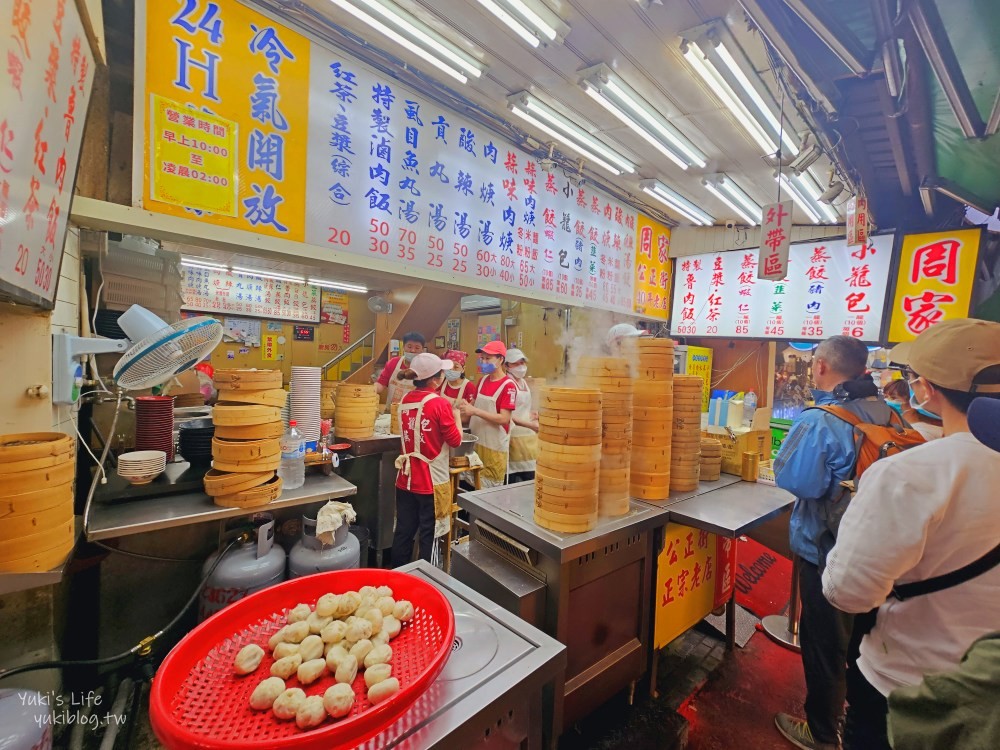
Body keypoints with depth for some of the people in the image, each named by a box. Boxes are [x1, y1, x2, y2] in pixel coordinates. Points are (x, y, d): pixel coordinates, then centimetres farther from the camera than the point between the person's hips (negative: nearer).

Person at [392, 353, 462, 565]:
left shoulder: (406, 400, 3)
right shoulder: (440, 403, -18)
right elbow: (456, 441, -11)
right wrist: (456, 415, 4)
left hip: (406, 479, 6)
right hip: (431, 481, -6)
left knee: (403, 531, 17)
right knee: (428, 535, 9)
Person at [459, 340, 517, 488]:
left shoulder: (508, 386, -15)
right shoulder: (483, 380, 7)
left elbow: (504, 418, -21)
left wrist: (474, 411, -26)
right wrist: (466, 408, -3)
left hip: (495, 446, -7)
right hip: (477, 441, 7)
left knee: (492, 487, 7)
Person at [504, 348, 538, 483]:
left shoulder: (524, 382, 12)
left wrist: (532, 415, 4)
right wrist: (530, 425, -26)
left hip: (529, 435, 8)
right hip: (514, 436, -8)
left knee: (531, 478, 10)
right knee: (512, 479, -1)